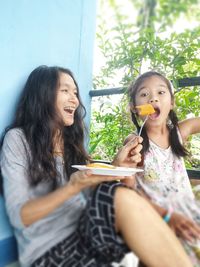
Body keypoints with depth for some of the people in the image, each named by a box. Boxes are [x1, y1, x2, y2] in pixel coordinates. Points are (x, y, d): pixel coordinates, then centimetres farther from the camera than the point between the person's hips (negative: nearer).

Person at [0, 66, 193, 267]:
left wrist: (116, 166, -7)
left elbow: (91, 194, 9)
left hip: (84, 232, 5)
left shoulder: (71, 140, 13)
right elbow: (19, 217, -12)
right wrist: (73, 186, -25)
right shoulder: (17, 139, -5)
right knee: (123, 198, -31)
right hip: (49, 250, -5)